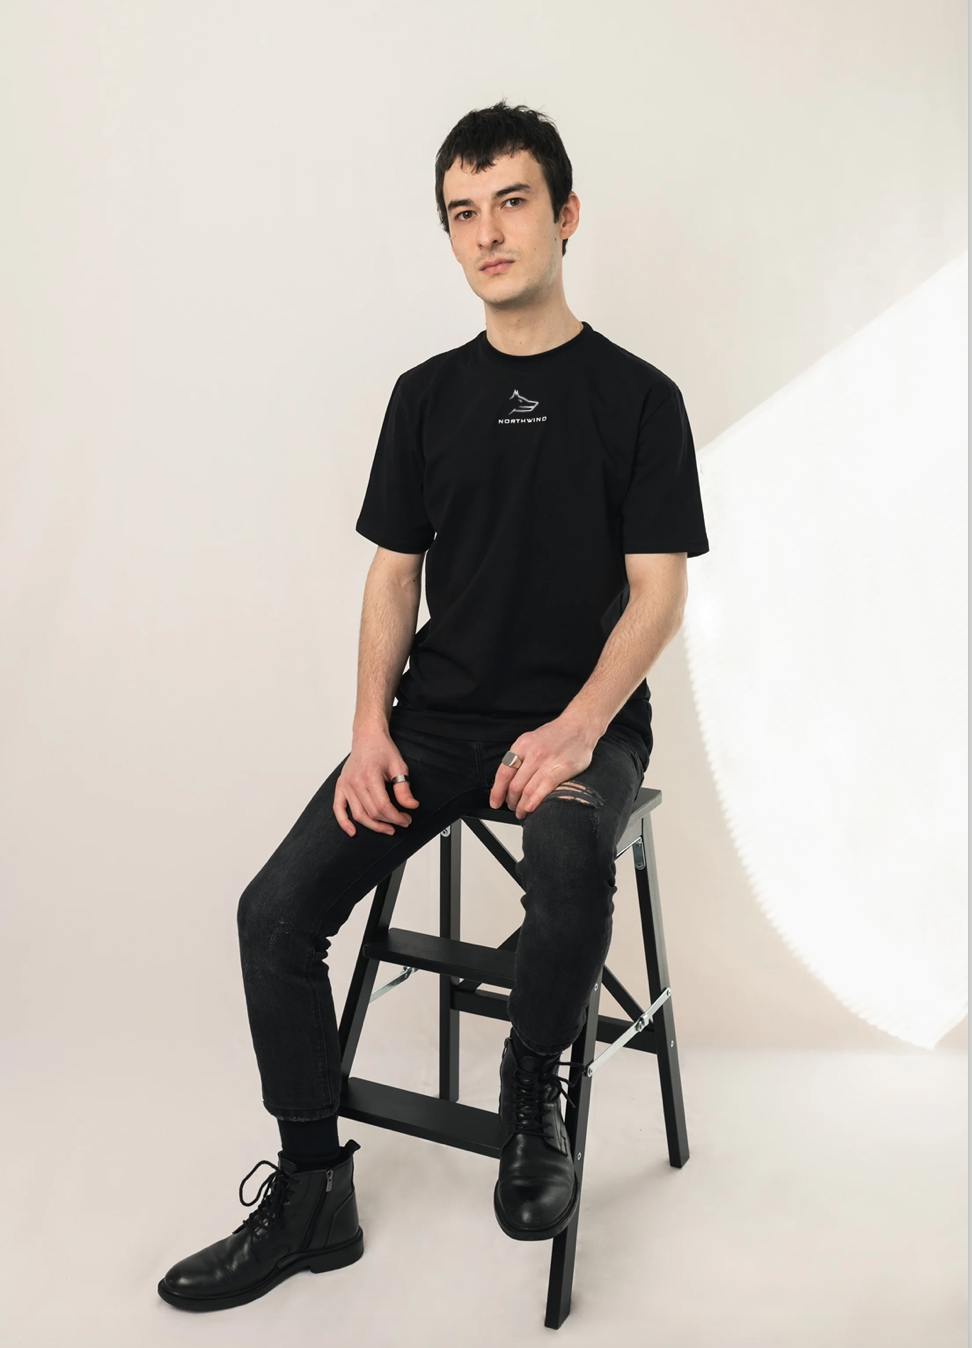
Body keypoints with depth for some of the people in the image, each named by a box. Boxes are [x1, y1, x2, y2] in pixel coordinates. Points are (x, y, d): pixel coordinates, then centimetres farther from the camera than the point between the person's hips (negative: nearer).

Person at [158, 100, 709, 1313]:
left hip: (582, 722, -3)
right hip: (437, 715, 4)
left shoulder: (636, 396, 1)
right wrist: (371, 733, -3)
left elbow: (657, 592, -4)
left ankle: (533, 1097, -5)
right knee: (276, 908, -13)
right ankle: (311, 1199, 6)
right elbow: (393, 575, 10)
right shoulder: (427, 396, 11)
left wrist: (575, 729, -19)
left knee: (569, 865, -37)